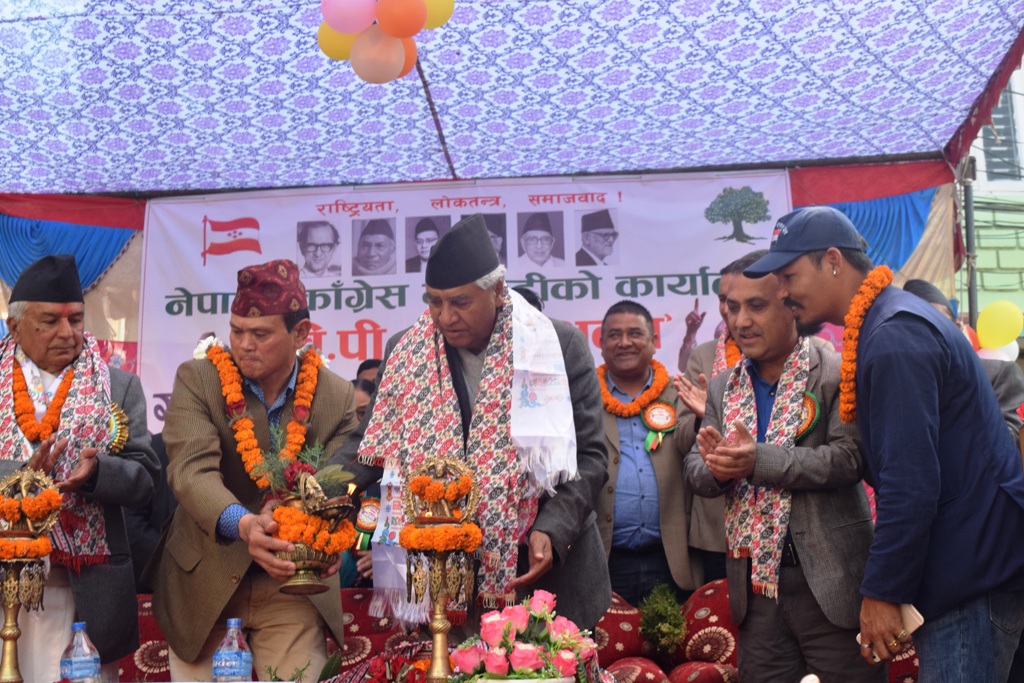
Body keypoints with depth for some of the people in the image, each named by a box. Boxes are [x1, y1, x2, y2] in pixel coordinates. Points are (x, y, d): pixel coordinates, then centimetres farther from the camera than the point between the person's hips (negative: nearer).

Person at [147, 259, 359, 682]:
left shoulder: (337, 398, -3)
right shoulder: (196, 380, -8)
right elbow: (192, 468, -22)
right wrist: (241, 523, -40)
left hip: (294, 587, 1)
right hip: (205, 582, 0)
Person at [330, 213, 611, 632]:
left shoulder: (560, 346, -5)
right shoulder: (406, 352, 3)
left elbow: (588, 456, -3)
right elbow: (370, 444, 8)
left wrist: (552, 530, -17)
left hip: (541, 571, -1)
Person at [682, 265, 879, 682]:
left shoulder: (837, 374, -7)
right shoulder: (723, 388, 10)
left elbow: (850, 457, -18)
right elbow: (695, 470, 8)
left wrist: (759, 460, -26)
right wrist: (716, 466, -15)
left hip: (828, 580, -5)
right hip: (755, 581, 5)